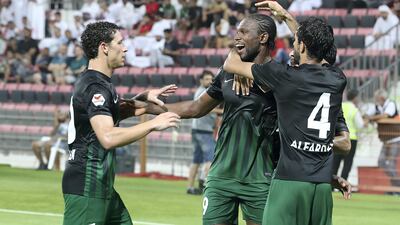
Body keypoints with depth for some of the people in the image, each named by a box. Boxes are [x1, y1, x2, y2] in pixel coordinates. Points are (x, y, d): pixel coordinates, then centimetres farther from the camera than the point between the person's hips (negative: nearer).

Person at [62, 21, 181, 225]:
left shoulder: (97, 82, 15)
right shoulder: (95, 87, -17)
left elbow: (111, 114, 35)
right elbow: (108, 137, -30)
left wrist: (144, 98, 20)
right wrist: (153, 124, -23)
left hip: (100, 185, 11)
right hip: (86, 187, -11)